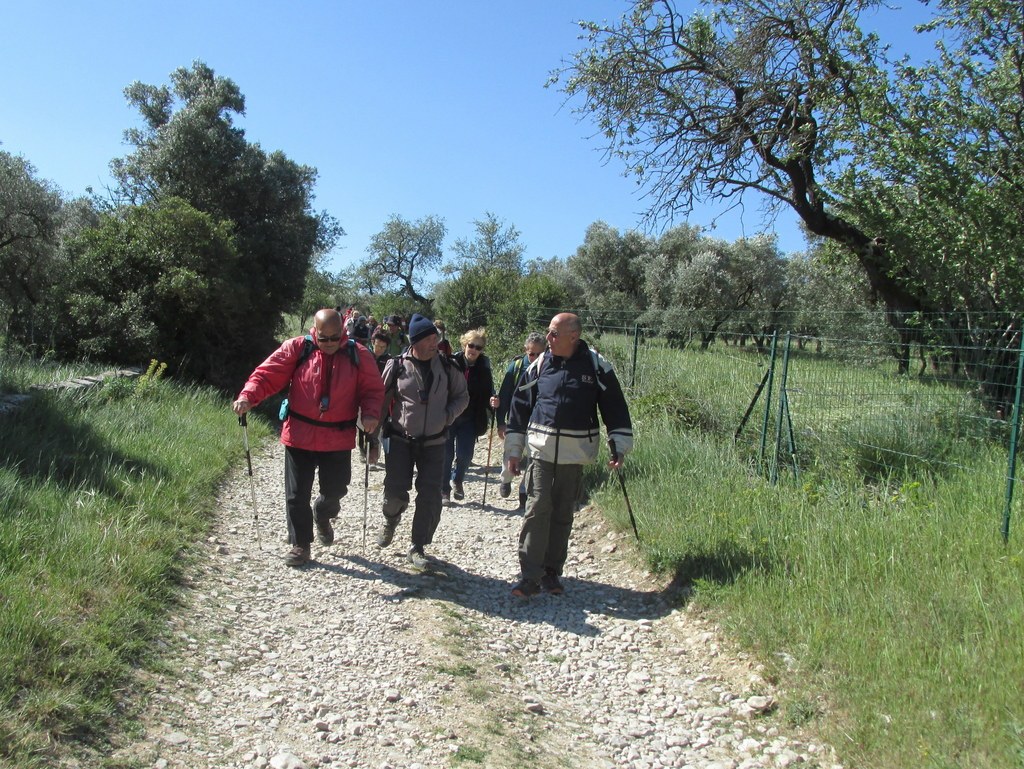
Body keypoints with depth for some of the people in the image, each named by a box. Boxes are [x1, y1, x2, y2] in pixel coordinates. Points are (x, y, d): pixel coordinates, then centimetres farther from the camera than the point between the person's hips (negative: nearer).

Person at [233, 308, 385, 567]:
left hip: (338, 438, 1)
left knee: (335, 489, 12)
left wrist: (370, 414, -19)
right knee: (297, 494, 6)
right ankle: (300, 544, 25)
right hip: (300, 436, 0)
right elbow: (266, 375, -8)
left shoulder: (358, 354, -3)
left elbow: (373, 388, 0)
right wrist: (247, 396, -25)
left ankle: (323, 516, 47)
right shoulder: (296, 349, -6)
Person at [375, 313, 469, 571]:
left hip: (433, 443, 2)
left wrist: (448, 415, -6)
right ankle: (391, 519, 34)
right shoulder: (397, 366, -7)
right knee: (395, 491, -2)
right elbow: (381, 401, 2)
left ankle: (418, 547, 13)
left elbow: (462, 396, 12)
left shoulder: (447, 368, -2)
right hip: (400, 440, -1)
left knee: (430, 497, -3)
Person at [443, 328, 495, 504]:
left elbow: (487, 394, 3)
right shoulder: (451, 364, -9)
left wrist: (492, 402, -19)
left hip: (469, 420, 2)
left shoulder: (484, 370, -1)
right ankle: (444, 490, 19)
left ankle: (457, 481, 32)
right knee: (447, 455, 3)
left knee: (465, 455, 1)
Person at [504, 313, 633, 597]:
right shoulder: (540, 364, 2)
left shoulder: (596, 365, -2)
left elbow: (615, 406, 4)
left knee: (563, 514, 8)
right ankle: (530, 576, -3)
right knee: (537, 509, -8)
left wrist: (620, 446, -1)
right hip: (541, 449, 0)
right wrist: (514, 450, 7)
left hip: (575, 453, 0)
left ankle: (552, 572, 21)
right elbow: (520, 406, 8)